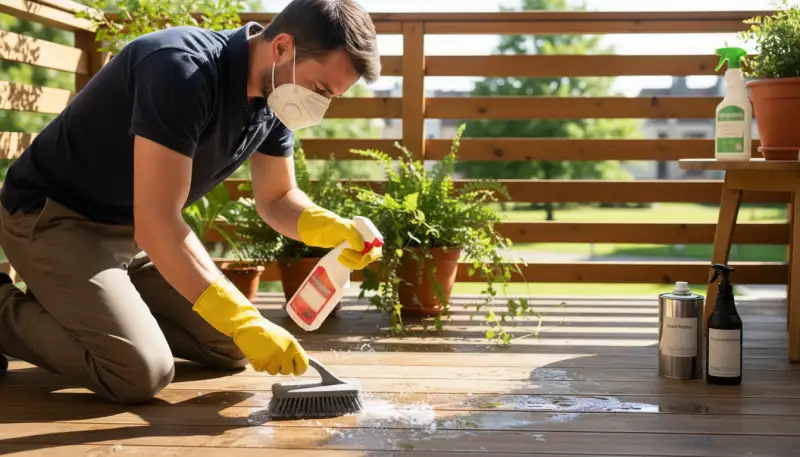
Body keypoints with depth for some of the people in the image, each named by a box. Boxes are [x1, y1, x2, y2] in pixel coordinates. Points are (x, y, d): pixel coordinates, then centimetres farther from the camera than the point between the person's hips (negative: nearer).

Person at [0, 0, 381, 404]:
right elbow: (157, 224, -35)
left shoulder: (274, 98, -5)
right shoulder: (184, 70, -32)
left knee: (233, 349, 6)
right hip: (52, 218, -9)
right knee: (141, 372, -25)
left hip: (133, 233, 9)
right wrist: (245, 322, -36)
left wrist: (332, 229, -15)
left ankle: (72, 306, 18)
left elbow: (276, 199, 7)